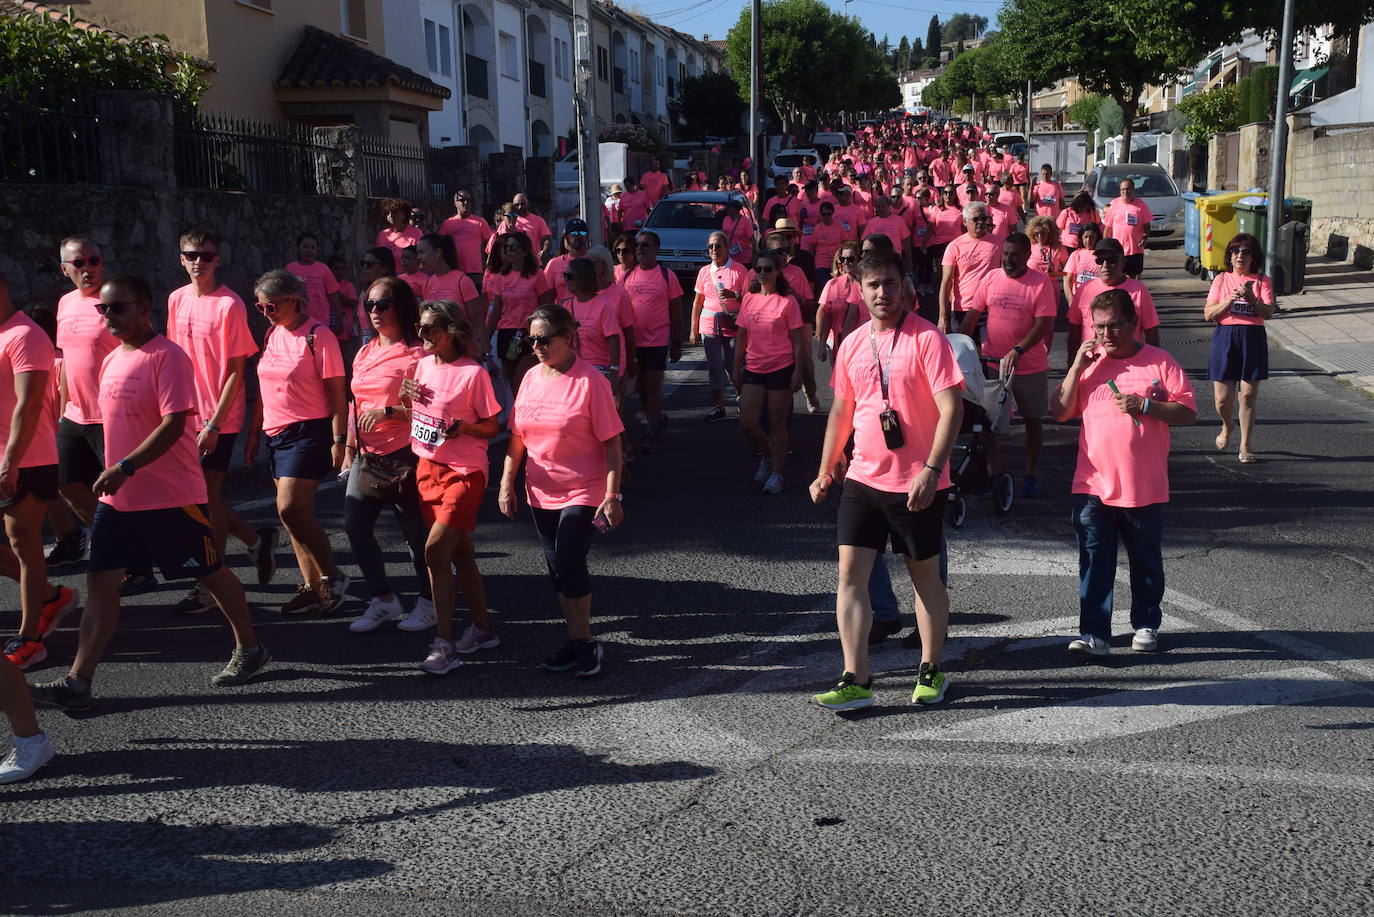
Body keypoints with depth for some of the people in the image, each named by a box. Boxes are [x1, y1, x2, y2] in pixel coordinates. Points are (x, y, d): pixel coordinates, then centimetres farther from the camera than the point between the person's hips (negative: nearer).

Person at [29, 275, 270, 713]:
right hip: (117, 497, 7)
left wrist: (125, 468, -28)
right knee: (100, 581, 1)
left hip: (173, 496, -7)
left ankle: (249, 649, 27)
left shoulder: (167, 356, -14)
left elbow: (174, 423, -22)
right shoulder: (112, 360, 12)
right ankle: (77, 682, 2)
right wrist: (113, 473, 20)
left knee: (211, 572, 8)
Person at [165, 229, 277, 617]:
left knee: (208, 494, 0)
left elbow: (236, 371, -13)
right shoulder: (177, 299, 6)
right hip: (186, 414, 6)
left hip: (219, 418, -6)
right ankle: (257, 540, 31)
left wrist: (214, 424, -16)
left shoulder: (229, 305, -13)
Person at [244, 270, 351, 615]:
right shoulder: (272, 335, 12)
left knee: (290, 509, -15)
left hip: (308, 432, -8)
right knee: (297, 514, 9)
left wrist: (339, 440, -14)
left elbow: (336, 394, -11)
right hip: (275, 434, 8)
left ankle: (333, 578, 0)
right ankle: (312, 586, 17)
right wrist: (253, 432, 18)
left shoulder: (317, 337, -10)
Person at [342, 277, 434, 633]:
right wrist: (349, 449, 18)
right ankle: (383, 600, 19)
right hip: (366, 456, 7)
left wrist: (388, 411, -21)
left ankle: (428, 602, 20)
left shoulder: (416, 353, -10)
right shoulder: (365, 353, 13)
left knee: (415, 531, 3)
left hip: (402, 456, -7)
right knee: (355, 526, 5)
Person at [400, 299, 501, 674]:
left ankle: (443, 644, -9)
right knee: (459, 554, 14)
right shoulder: (423, 364, 6)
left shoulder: (473, 373, -14)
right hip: (428, 467, 7)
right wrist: (406, 397, -3)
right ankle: (482, 628, 27)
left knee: (435, 551, -15)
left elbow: (492, 427, -8)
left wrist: (465, 427, -27)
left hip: (463, 471, -7)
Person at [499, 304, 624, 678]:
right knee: (556, 568, 11)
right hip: (541, 493, 6)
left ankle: (586, 642, 4)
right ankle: (576, 640, 24)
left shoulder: (590, 380, -13)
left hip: (583, 492, -6)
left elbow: (612, 442, -13)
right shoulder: (532, 377, 5)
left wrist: (611, 496, -17)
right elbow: (517, 436, 12)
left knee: (569, 563, -14)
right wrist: (506, 483, 6)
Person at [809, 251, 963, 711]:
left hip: (917, 484, -5)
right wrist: (825, 472, 17)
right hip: (863, 478, 5)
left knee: (925, 577, 9)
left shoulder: (927, 339, -10)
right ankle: (855, 680, 1)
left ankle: (931, 670, 25)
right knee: (850, 574, -3)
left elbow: (951, 408, -15)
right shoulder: (852, 345, 7)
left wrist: (930, 470, -23)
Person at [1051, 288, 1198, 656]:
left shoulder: (1160, 362, -1)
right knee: (1094, 561, -2)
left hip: (1145, 488, -1)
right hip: (1093, 486, 1)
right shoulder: (1088, 362, 7)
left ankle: (1146, 625, 28)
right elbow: (1059, 411, 1)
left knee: (1146, 561, 12)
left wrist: (1145, 406, -17)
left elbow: (1188, 412, -3)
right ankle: (1094, 633, 1)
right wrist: (1076, 367, -8)